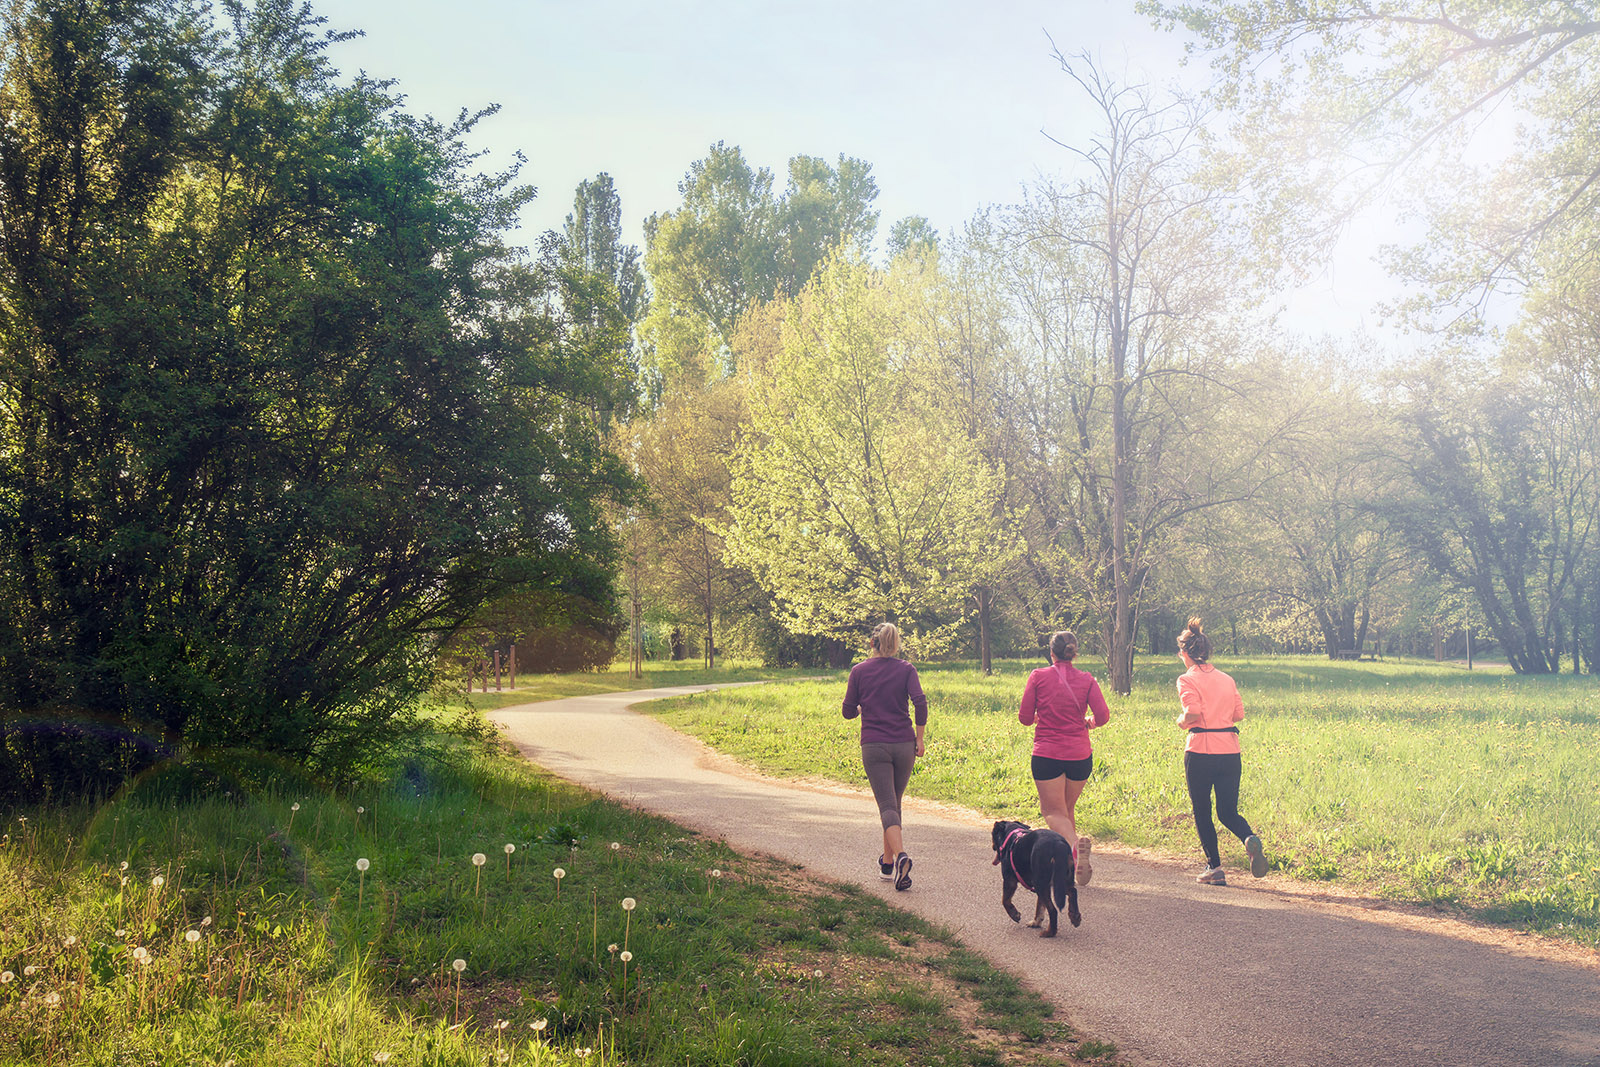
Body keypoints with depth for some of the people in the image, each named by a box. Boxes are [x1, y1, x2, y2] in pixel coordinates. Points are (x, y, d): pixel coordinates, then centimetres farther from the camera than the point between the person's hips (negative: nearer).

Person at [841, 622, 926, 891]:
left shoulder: (859, 670, 3)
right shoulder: (906, 669, 2)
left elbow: (848, 712, 5)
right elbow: (920, 702, -11)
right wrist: (919, 738, -1)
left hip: (874, 746, -1)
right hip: (903, 745, 1)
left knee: (887, 806, -5)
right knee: (895, 802, 17)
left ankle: (900, 856, -29)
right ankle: (887, 863, 26)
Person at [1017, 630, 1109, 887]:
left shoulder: (1038, 677, -3)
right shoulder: (1086, 680, 1)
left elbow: (1025, 718, -1)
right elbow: (1103, 716, -5)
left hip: (1047, 755, -3)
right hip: (1080, 755, 3)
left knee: (1054, 812, 1)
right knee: (1068, 809, 19)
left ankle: (1074, 845, -28)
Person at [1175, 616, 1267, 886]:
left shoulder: (1187, 679, -6)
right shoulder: (1227, 679, 11)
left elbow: (1192, 712, -19)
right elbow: (1239, 713, 11)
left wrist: (1182, 721, 1)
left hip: (1200, 752, -5)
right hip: (1230, 752, 5)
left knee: (1201, 812, 10)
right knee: (1228, 812, 11)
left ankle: (1214, 868, 10)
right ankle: (1250, 839, -19)